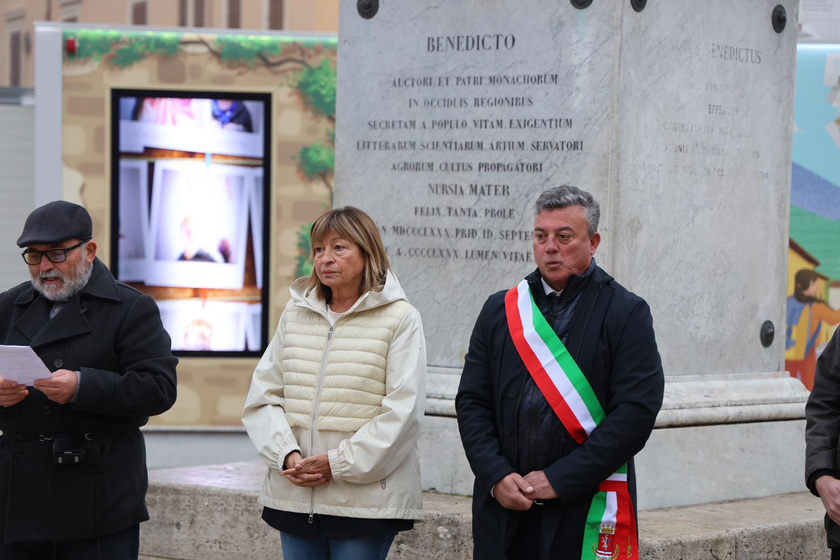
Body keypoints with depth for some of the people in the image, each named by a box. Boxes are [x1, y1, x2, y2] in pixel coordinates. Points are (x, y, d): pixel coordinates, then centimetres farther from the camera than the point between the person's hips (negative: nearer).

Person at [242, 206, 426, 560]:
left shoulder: (400, 319, -3)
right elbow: (262, 396, 9)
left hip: (366, 501, -4)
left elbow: (403, 412, -9)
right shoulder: (295, 315, 12)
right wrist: (286, 455, -8)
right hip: (293, 496, 5)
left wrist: (339, 463, -13)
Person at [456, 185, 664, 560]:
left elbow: (636, 413, -9)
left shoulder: (626, 314, 0)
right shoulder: (500, 310, 13)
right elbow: (471, 402, 10)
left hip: (586, 512, -3)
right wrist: (496, 476, -6)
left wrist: (559, 480, -13)